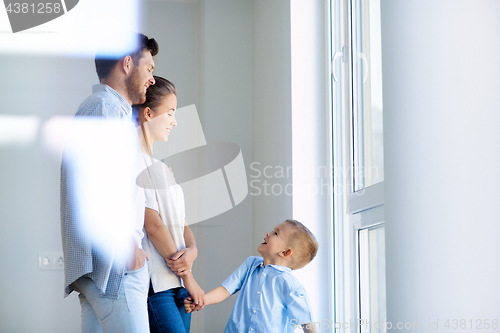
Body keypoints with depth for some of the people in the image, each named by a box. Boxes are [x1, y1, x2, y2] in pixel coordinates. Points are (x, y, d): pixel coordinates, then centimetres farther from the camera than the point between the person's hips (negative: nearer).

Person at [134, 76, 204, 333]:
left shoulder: (161, 168, 22)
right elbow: (153, 225, -11)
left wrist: (192, 251, -6)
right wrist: (188, 277, -7)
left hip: (179, 282, 8)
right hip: (153, 283, -8)